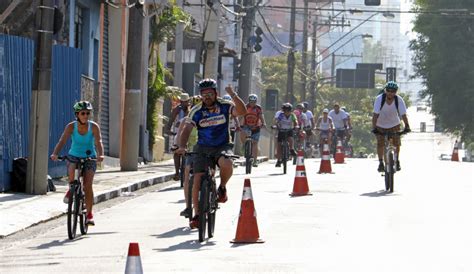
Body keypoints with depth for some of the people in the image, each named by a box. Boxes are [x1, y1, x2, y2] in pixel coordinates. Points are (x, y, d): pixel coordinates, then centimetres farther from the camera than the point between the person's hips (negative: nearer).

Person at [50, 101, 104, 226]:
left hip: (89, 157, 0)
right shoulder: (71, 126, -13)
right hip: (74, 156, 0)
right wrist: (55, 154, -41)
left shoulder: (94, 127, -14)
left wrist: (100, 155, -46)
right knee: (71, 171, -33)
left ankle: (89, 214, -2)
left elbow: (98, 142, -26)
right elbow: (62, 141, -23)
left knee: (88, 185, -14)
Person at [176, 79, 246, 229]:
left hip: (222, 146, -2)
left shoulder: (225, 106, -6)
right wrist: (182, 146, -25)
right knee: (198, 180, -10)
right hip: (203, 147, 2)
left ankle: (222, 188, -4)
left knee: (226, 164, -35)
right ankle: (197, 214, 2)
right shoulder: (196, 111, -4)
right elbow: (186, 130, -7)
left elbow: (242, 111, -22)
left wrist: (233, 96, -36)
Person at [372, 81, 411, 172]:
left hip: (394, 124, 1)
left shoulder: (399, 100, -23)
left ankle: (397, 161, 17)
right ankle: (381, 163, 6)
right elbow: (375, 114, -31)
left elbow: (403, 114, -28)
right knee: (380, 144, -9)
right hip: (381, 125, -1)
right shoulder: (379, 99, -27)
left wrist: (407, 126, -41)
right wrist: (374, 127, -41)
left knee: (396, 143, -6)